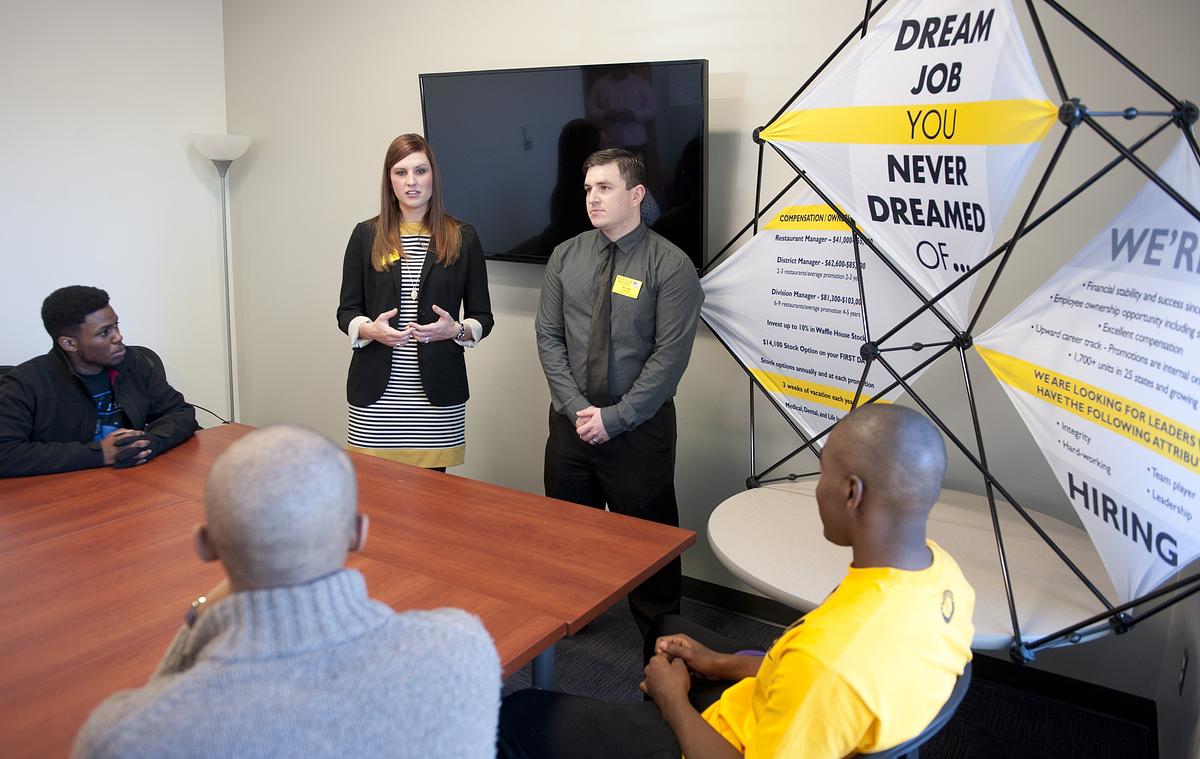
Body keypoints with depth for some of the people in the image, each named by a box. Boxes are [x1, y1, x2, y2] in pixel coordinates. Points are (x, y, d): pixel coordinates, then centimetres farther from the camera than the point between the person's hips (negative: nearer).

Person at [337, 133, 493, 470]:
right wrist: (370, 330, -13)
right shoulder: (366, 236, 7)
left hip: (438, 393, 0)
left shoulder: (462, 238, 5)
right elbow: (346, 312, 8)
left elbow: (483, 317, 7)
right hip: (377, 394, 1)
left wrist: (456, 329, -14)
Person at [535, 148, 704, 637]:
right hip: (570, 421, 4)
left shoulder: (670, 266, -11)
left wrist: (614, 418, -15)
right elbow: (548, 337, 2)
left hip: (638, 428, -4)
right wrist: (578, 408, -9)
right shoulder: (565, 257, 3)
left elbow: (670, 356, -14)